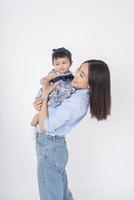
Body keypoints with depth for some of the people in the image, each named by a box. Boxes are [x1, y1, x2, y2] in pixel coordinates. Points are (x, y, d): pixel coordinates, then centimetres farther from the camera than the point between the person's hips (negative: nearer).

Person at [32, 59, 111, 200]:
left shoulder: (76, 102, -28)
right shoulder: (78, 92, -1)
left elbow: (44, 127, -23)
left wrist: (45, 97, -17)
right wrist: (37, 103, -9)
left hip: (49, 147, -9)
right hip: (53, 145, 9)